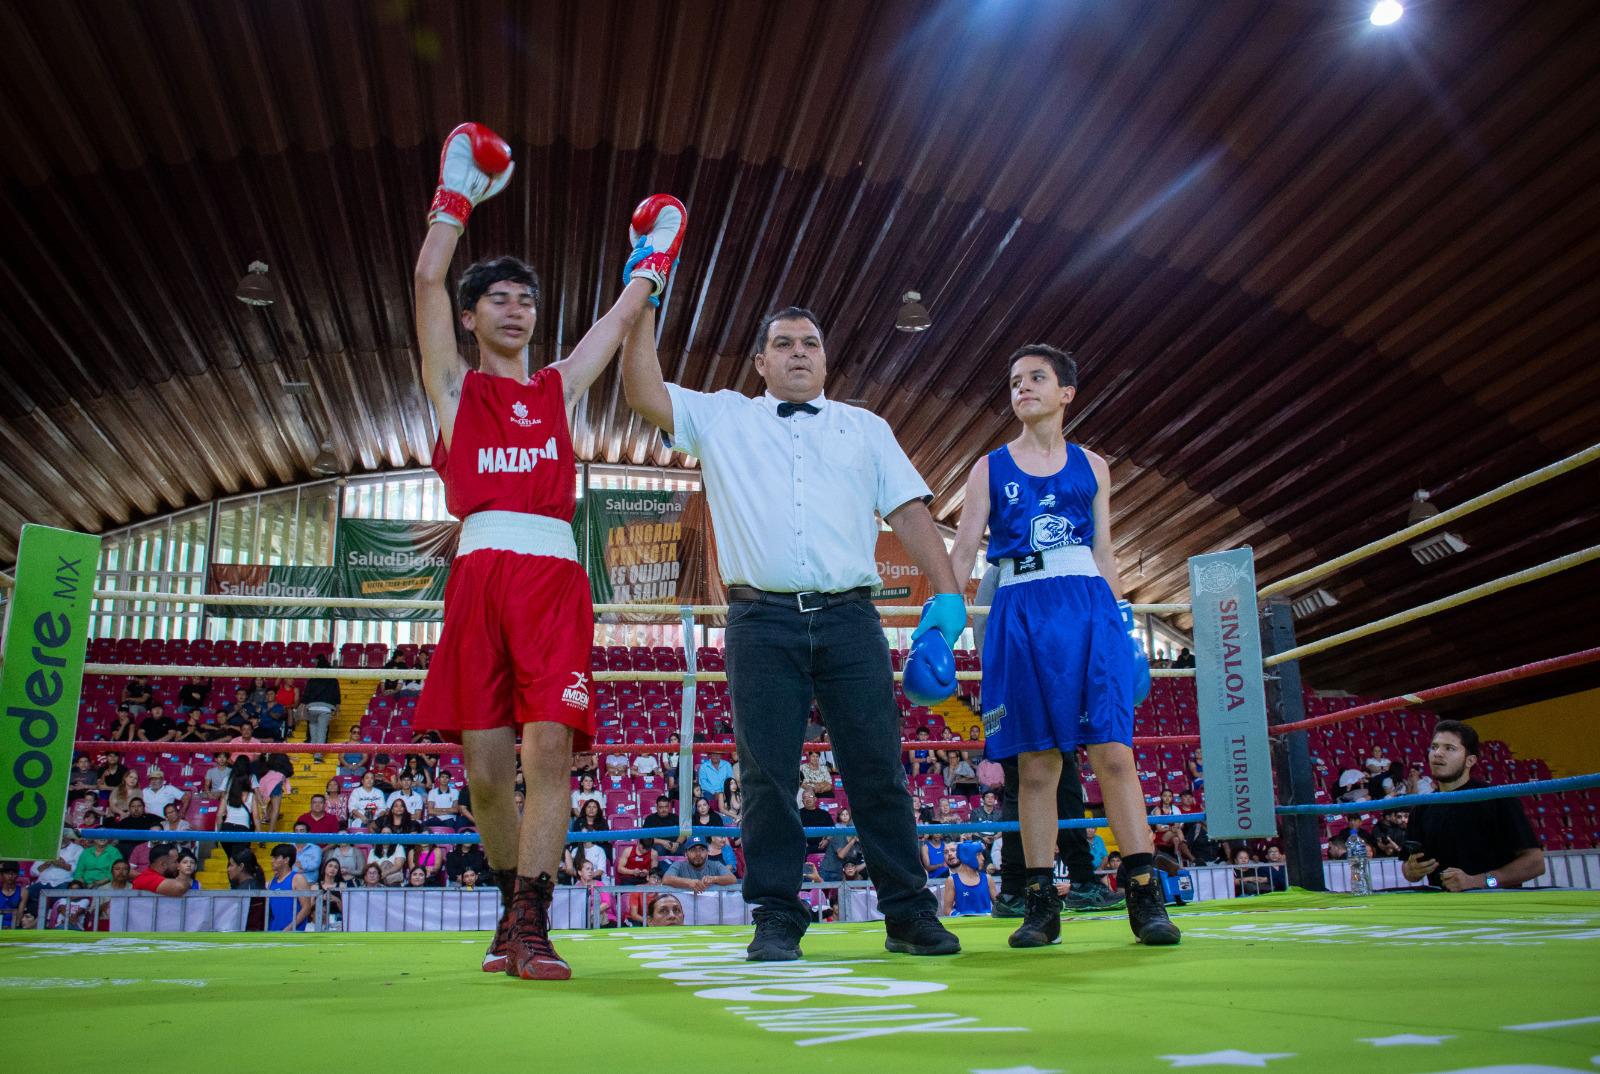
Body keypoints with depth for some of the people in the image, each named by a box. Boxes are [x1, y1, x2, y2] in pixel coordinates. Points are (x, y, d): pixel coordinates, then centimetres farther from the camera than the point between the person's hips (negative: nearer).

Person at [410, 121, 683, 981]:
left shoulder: (559, 386, 22)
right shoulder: (454, 385, 18)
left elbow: (627, 314, 27)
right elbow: (429, 278, 10)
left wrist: (657, 253, 36)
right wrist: (459, 187, 17)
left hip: (553, 572, 1)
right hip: (479, 570, 0)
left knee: (549, 748, -13)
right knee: (485, 770, 1)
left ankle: (530, 926, -9)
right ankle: (513, 905, 22)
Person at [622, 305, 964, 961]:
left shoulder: (865, 427, 20)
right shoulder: (722, 418, 17)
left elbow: (909, 512, 13)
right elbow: (643, 393, 7)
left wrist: (946, 591, 1)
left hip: (849, 618, 1)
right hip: (762, 622, -1)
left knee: (878, 769, 1)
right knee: (767, 774, -1)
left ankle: (909, 913, 10)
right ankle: (777, 919, 8)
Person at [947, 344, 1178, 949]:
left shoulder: (1091, 467, 15)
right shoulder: (990, 469, 12)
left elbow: (1104, 553, 15)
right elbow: (964, 548, 6)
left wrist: (1125, 625, 8)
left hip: (1088, 607, 1)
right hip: (1020, 612, 0)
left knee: (1113, 749, -8)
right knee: (1035, 762, 0)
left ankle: (1145, 898, -4)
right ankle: (1042, 906, 6)